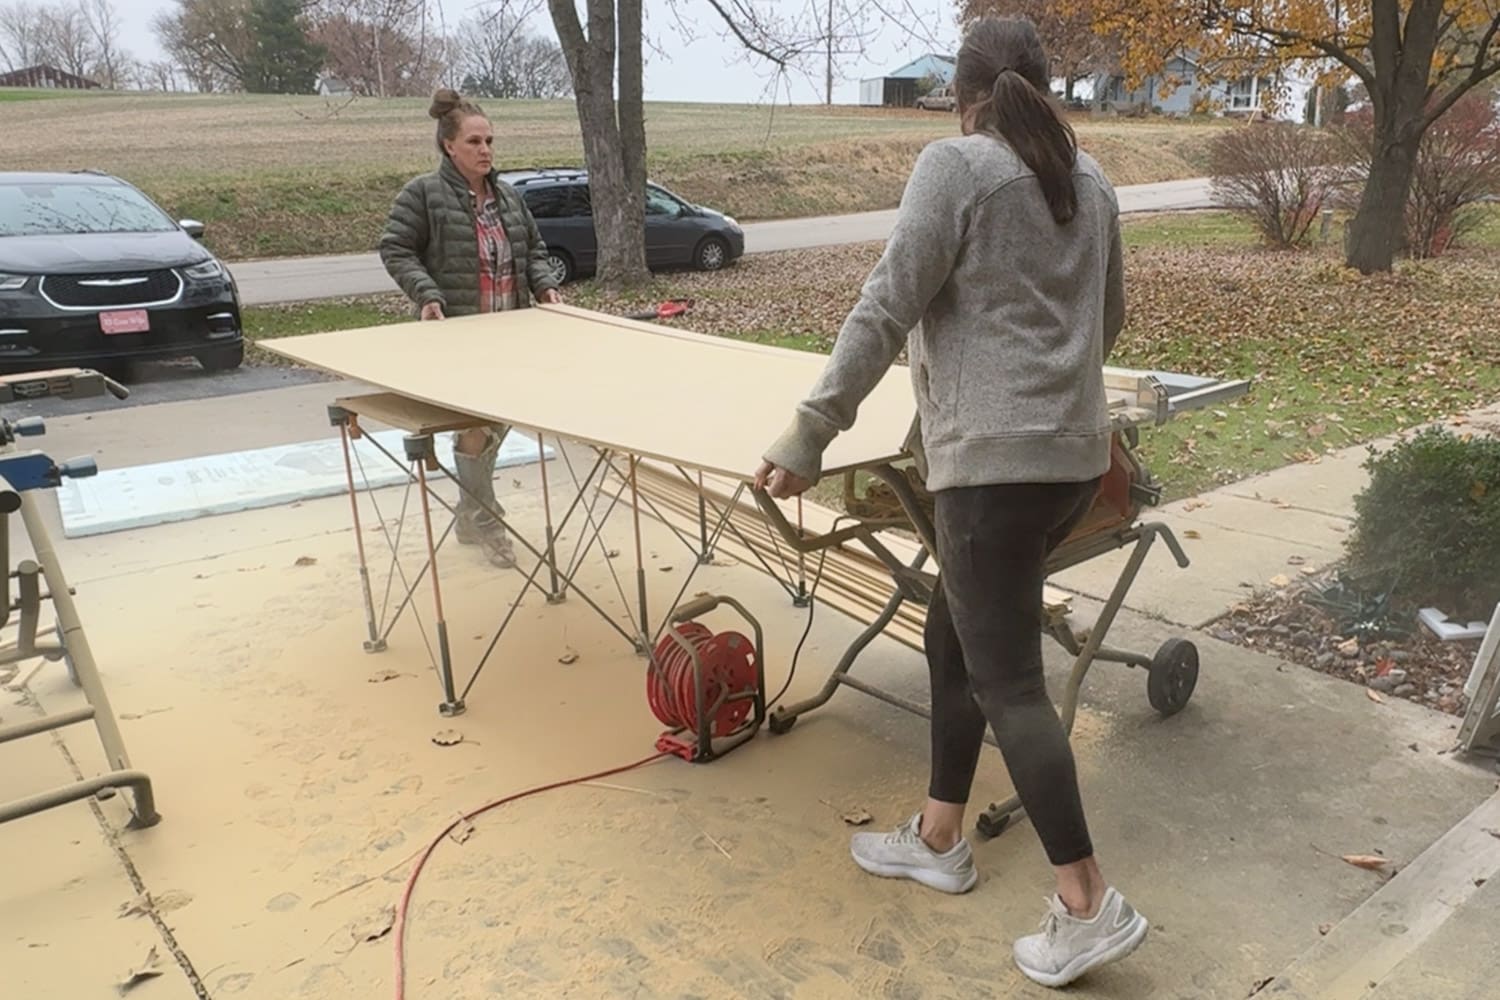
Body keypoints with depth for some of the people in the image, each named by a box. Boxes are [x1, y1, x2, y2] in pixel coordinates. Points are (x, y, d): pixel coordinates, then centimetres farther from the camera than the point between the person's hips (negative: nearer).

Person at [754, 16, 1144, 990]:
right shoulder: (1089, 177, 16)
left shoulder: (955, 164, -5)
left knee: (1006, 677, -2)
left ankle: (1091, 907, 5)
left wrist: (808, 438, -13)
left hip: (994, 456, -8)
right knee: (956, 638, 18)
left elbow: (886, 311, -14)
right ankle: (939, 838, 29)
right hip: (1074, 451, 8)